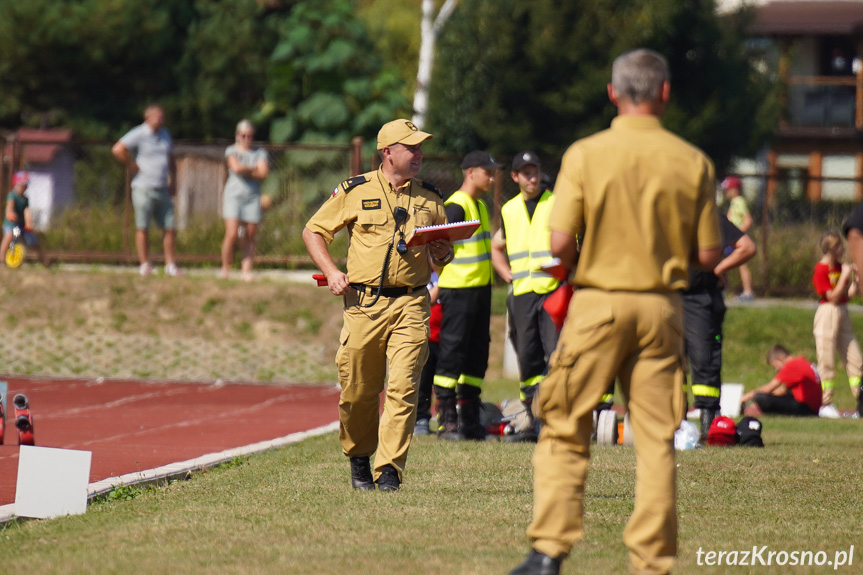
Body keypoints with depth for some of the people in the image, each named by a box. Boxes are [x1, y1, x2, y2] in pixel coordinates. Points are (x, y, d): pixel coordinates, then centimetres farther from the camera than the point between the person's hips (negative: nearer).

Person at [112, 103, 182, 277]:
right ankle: (145, 264, 3)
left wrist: (173, 182, 16)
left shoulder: (165, 135, 16)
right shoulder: (139, 134, -6)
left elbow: (171, 161, 27)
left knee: (170, 228, 2)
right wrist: (133, 167, -11)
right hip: (144, 189, -6)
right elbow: (117, 149, -16)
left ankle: (170, 265, 7)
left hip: (162, 189, 6)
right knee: (143, 228, -2)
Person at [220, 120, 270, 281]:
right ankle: (225, 268, -2)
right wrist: (253, 169, 0)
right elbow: (236, 167, -12)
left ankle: (246, 270, 1)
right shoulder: (232, 151, 6)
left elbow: (264, 173, -3)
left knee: (250, 236, -1)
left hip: (252, 197, 2)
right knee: (232, 234, -14)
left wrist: (245, 170, -8)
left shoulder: (259, 153, 11)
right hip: (234, 196, -2)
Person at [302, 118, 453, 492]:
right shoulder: (355, 192, 6)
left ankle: (389, 470, -12)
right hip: (364, 303, -1)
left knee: (403, 387, -12)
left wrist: (443, 255, -1)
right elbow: (313, 231, 12)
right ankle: (358, 458, 28)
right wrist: (331, 271, -3)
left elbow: (445, 256, 24)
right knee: (357, 390, 4)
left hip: (411, 304, 1)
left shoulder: (430, 199, 15)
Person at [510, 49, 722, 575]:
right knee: (657, 439, 6)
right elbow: (709, 255, 1)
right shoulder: (693, 162, -1)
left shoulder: (585, 155, -6)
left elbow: (560, 244, -10)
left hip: (598, 301, -2)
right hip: (663, 308, 2)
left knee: (565, 433, 5)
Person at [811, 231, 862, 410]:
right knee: (827, 362, -3)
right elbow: (833, 297, -18)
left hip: (843, 314, 8)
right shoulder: (820, 270, -12)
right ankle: (826, 403, 3)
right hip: (827, 313, -8)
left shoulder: (840, 267, 10)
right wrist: (845, 276, -16)